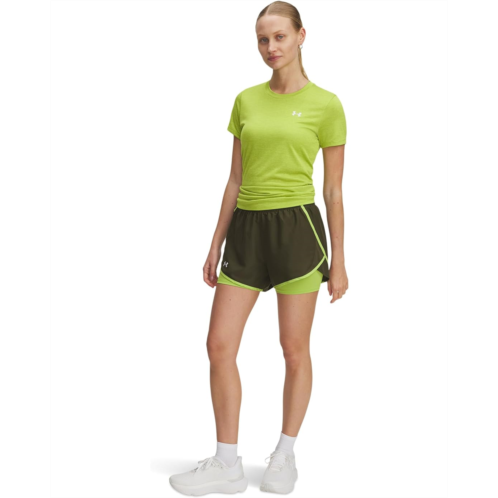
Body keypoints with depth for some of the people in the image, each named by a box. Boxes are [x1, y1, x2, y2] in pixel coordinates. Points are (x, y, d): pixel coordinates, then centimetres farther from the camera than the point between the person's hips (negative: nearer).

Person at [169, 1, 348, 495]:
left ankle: (285, 456, 23)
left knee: (294, 349, 5)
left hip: (297, 228, -4)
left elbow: (334, 189, 0)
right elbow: (235, 180, 13)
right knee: (219, 344, 0)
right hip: (246, 231, 5)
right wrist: (215, 246, 11)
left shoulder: (325, 105, -1)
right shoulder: (246, 101, 10)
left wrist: (338, 260, -2)